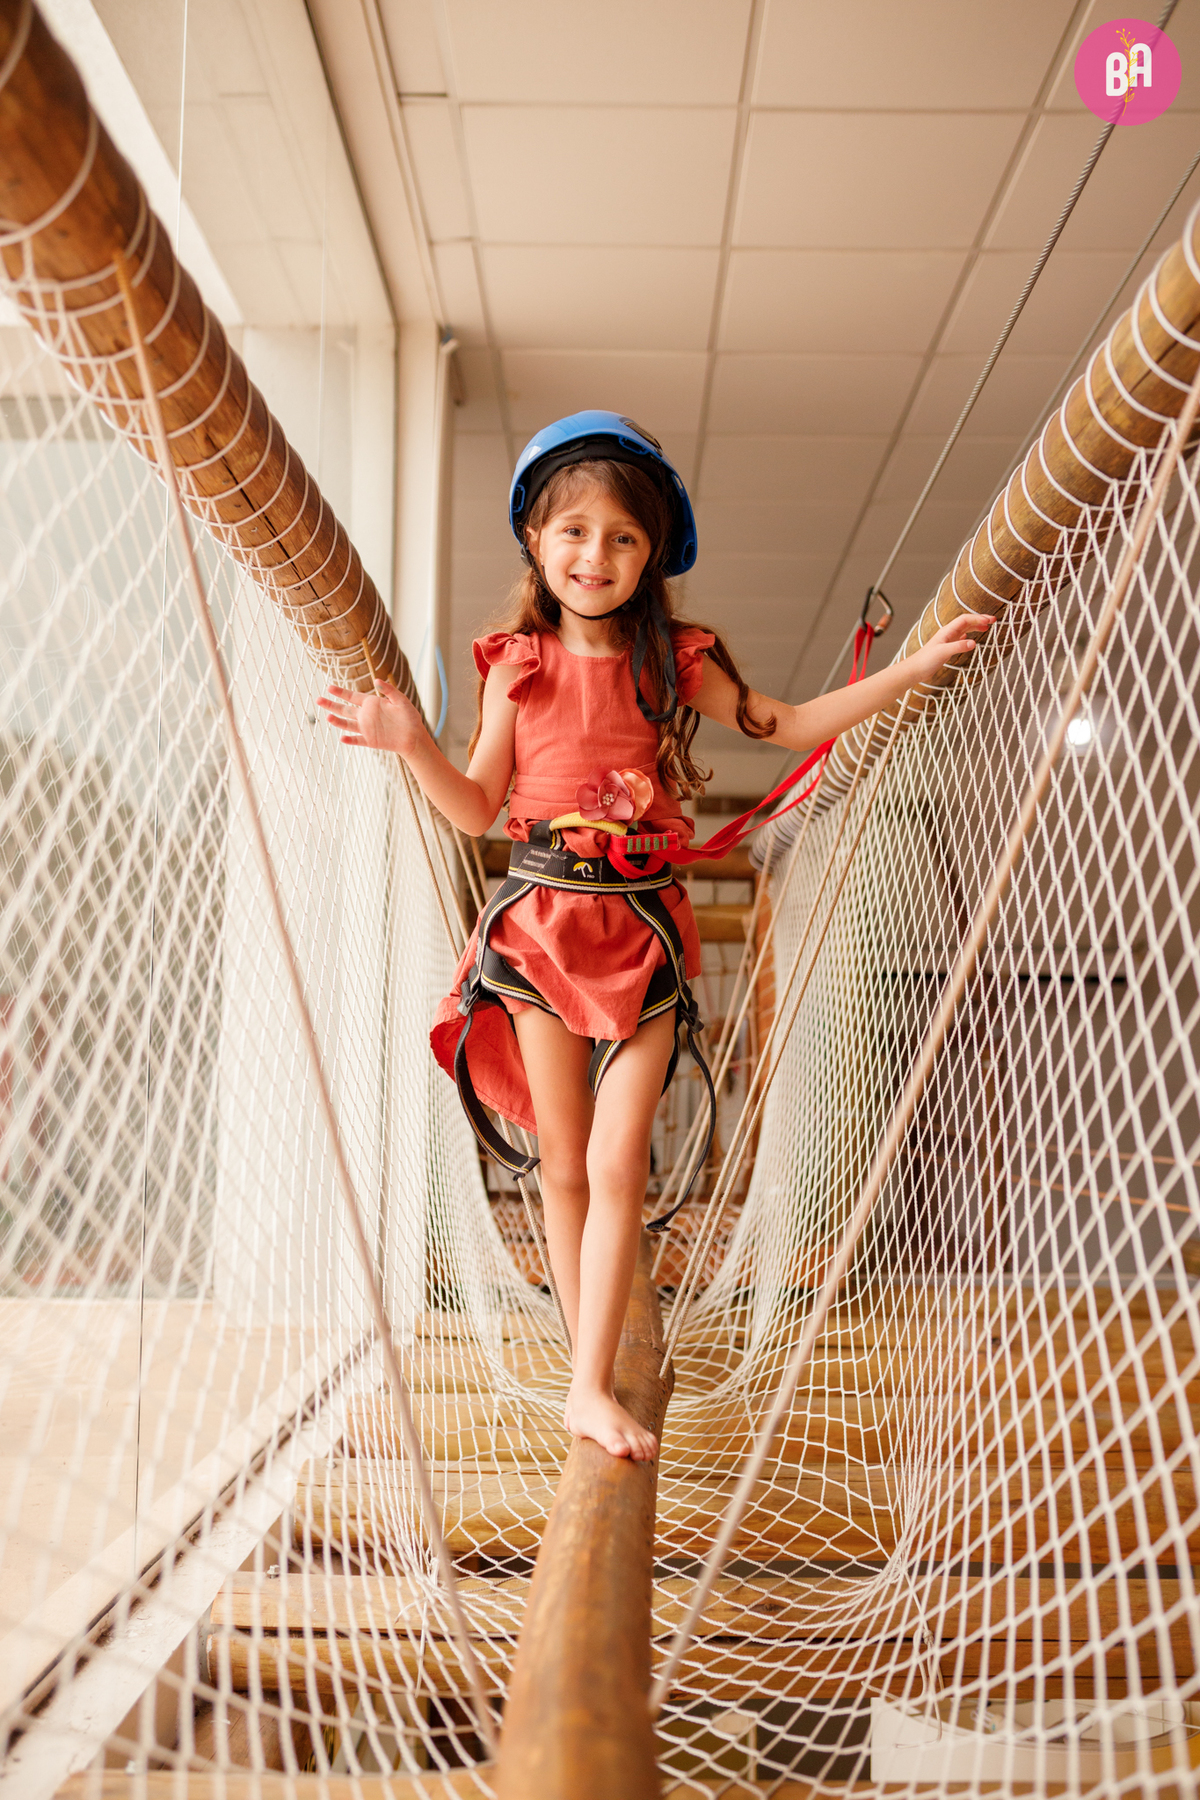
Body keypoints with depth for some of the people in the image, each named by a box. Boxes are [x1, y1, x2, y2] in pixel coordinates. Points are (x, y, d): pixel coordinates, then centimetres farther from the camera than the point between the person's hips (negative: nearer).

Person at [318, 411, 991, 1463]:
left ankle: (592, 1387, 2)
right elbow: (480, 808, 3)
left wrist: (913, 668, 4)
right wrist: (412, 745, -14)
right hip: (543, 922, 0)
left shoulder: (676, 662, 4)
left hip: (645, 930, 0)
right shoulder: (518, 665, 1)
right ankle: (589, 1364, 24)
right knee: (565, 1166, 8)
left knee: (618, 1165, -5)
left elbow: (789, 726, 11)